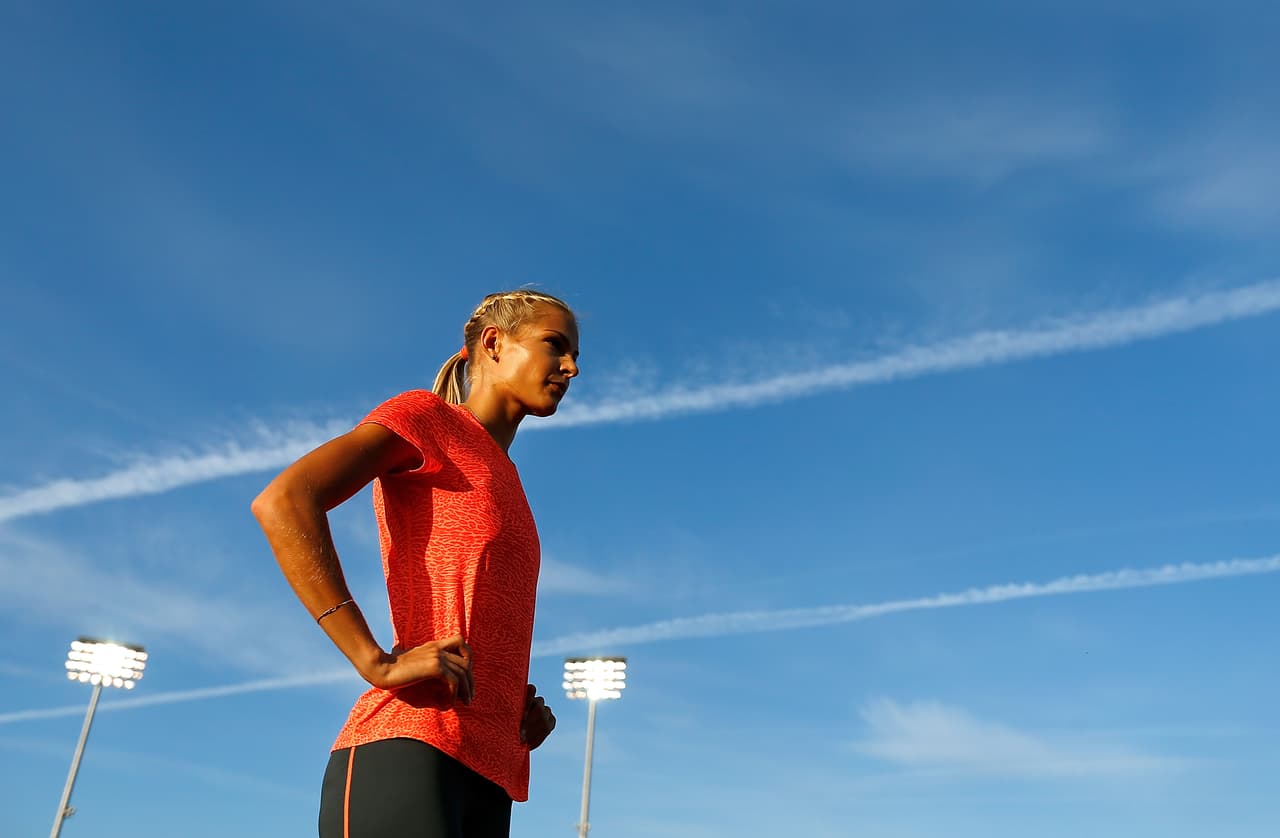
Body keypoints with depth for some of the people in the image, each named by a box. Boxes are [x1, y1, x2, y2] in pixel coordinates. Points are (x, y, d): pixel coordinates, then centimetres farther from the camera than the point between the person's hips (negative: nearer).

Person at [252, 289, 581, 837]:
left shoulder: (505, 489, 28)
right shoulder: (428, 414, 6)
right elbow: (282, 501, -10)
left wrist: (524, 709, 12)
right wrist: (378, 664, -16)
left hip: (486, 774, 8)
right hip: (406, 751, -8)